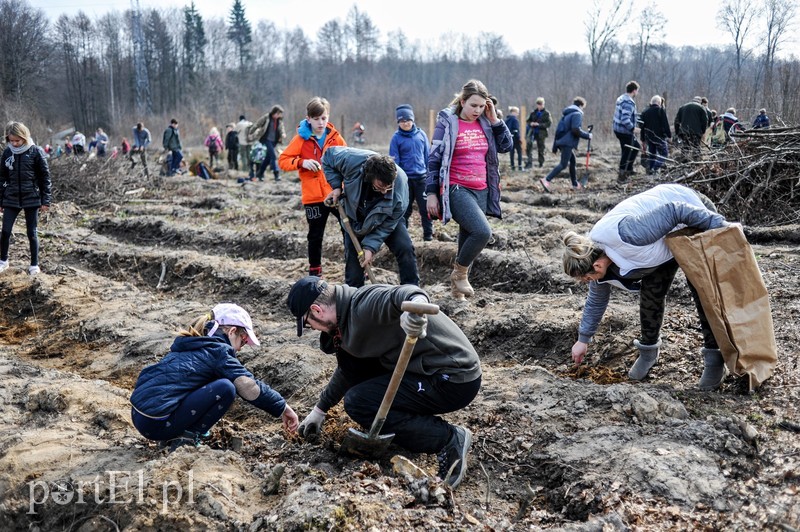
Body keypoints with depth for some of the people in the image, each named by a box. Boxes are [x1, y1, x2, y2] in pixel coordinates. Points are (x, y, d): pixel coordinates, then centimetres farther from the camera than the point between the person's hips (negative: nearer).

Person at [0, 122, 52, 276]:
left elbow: (45, 177, -4)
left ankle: (34, 265, 17)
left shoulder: (36, 152, -8)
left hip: (31, 199, -3)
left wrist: (45, 200, -6)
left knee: (31, 233, 4)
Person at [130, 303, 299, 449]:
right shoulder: (217, 350, -6)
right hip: (156, 423, -9)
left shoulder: (191, 345, 20)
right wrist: (283, 408, -5)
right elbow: (250, 388, -15)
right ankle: (187, 439, -4)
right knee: (226, 388, -13)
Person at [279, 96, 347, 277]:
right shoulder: (301, 138, -2)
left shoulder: (335, 137, 3)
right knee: (315, 235, 10)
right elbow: (283, 160, -3)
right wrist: (302, 162, -19)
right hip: (314, 196, -1)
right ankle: (315, 271, 25)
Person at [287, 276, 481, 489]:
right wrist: (320, 409, 33)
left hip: (455, 381, -10)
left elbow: (399, 295, -42)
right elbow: (347, 370, 28)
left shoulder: (364, 304, -19)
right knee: (349, 359, 9)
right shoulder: (349, 313, 13)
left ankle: (448, 438, -11)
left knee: (357, 402, -16)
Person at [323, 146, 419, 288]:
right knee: (352, 257, -1)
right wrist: (336, 186, -23)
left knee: (405, 248, -16)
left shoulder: (400, 182, -36)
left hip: (387, 217, -1)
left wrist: (371, 246, -33)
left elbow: (388, 223, -27)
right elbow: (328, 155, -13)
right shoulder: (352, 160, -37)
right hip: (355, 217, 1)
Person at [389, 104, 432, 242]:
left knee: (425, 207, 2)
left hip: (422, 177, 1)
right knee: (405, 209, 8)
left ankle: (428, 234, 11)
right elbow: (394, 161, -3)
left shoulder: (421, 134, 3)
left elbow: (428, 156, 7)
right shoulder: (396, 138, -2)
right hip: (405, 179, -1)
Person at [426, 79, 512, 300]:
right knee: (483, 232, -22)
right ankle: (460, 272, -1)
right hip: (457, 190, -6)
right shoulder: (447, 123, -4)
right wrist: (431, 194, -7)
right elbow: (434, 159, -4)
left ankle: (457, 284, 25)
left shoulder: (485, 123, 10)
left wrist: (494, 119, 1)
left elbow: (506, 146, 10)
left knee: (468, 237, 11)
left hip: (481, 191, 6)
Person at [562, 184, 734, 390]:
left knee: (701, 290, -9)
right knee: (650, 292, 0)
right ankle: (648, 349, 19)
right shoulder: (595, 254, -13)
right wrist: (583, 339, 12)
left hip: (695, 215, -6)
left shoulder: (624, 235, -41)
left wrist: (722, 228, -28)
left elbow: (676, 212, -35)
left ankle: (715, 357, 2)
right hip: (667, 236, 6)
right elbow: (597, 299, 5)